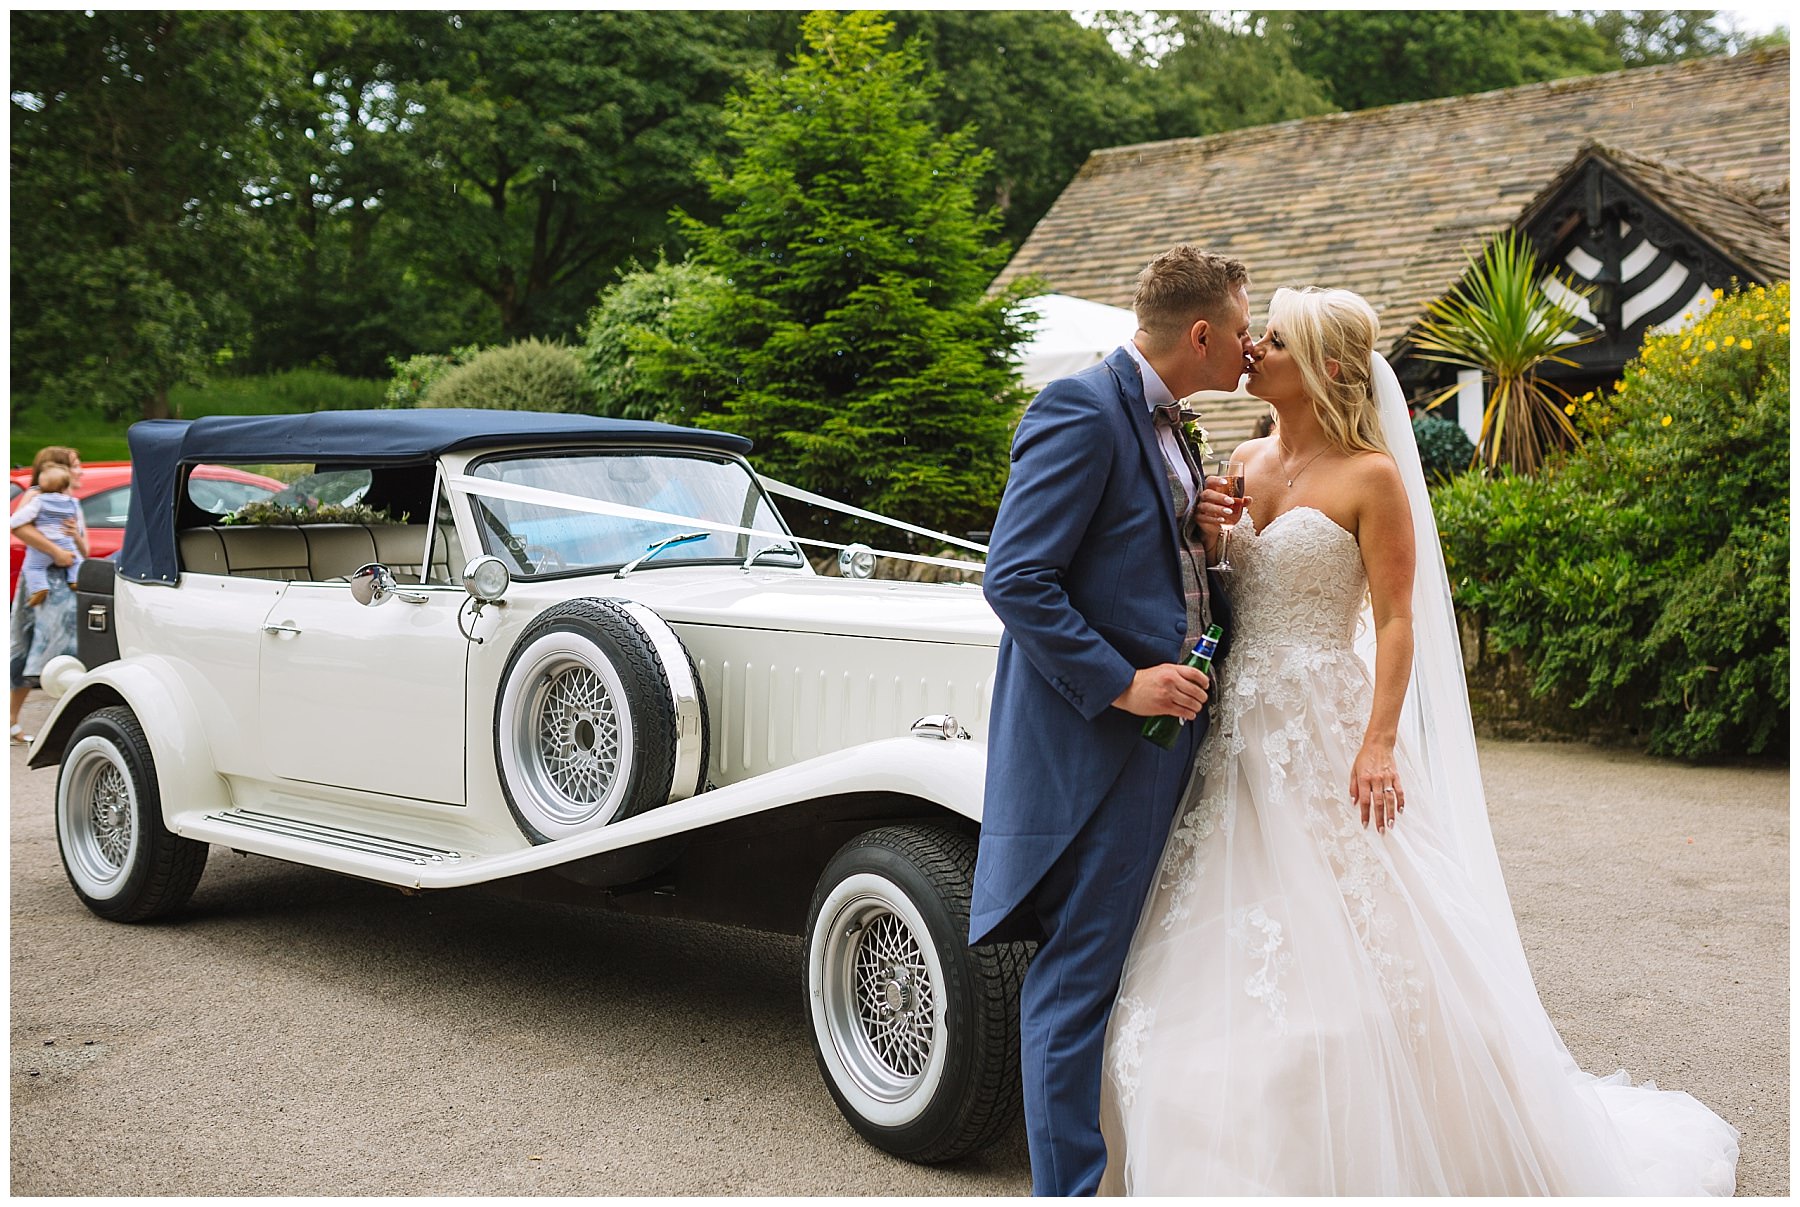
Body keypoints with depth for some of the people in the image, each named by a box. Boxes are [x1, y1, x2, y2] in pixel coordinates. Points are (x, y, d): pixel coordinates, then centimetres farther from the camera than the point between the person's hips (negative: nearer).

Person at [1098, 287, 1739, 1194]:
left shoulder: (1370, 477, -8)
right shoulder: (1247, 462, 12)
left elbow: (1397, 621, -11)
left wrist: (1379, 744, -21)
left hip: (1327, 734, -7)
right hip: (1241, 733, 7)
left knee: (1354, 948, -3)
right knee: (1229, 951, 10)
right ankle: (1271, 1158, 25)